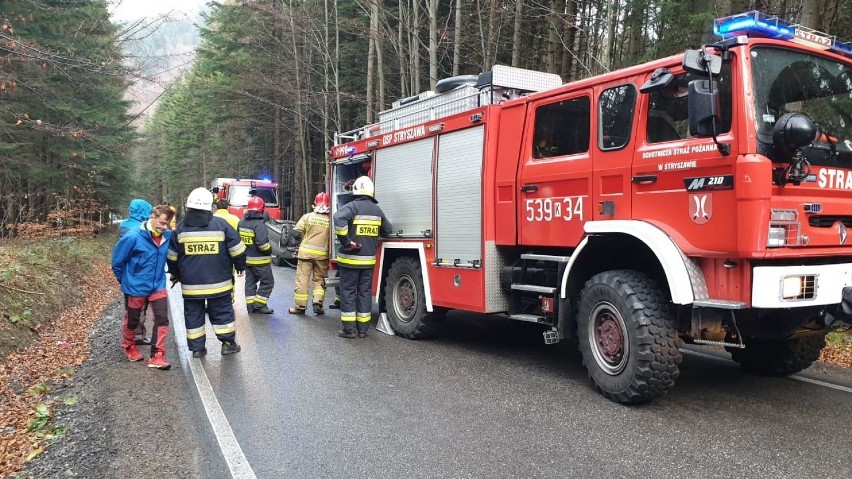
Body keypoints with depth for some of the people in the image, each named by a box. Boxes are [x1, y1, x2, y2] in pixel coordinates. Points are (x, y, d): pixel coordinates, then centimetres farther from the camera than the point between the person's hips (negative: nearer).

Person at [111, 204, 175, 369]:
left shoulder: (168, 236, -9)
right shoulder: (133, 237, -22)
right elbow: (117, 260, -10)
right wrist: (124, 280, 2)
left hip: (158, 286, 3)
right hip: (136, 287, -3)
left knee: (162, 319, -6)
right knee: (132, 320, 16)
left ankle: (157, 356, 3)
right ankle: (129, 346, 43)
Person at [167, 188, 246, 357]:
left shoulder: (180, 228, 0)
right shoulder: (221, 224, -7)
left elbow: (172, 256, 8)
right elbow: (236, 249, -3)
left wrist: (174, 274, 23)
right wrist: (240, 266, 12)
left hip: (190, 284, 1)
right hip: (218, 283, -1)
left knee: (193, 314, 10)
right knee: (222, 312, 10)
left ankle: (197, 347, 14)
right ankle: (228, 343, 15)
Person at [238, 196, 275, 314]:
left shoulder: (241, 223, 6)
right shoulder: (259, 224, -21)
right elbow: (262, 243, -27)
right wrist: (269, 250, -9)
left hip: (246, 259, 8)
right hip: (260, 260, -8)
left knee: (250, 282, 14)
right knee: (267, 282, 4)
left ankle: (250, 306, 17)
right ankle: (259, 305, 2)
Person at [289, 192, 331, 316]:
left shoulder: (307, 217, -5)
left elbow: (296, 233, -4)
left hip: (306, 252, -1)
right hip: (322, 254, 1)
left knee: (302, 280, 7)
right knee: (319, 280, 16)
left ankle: (300, 306, 11)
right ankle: (318, 302, 4)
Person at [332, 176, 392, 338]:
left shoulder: (352, 206, -10)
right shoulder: (377, 209, 7)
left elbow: (339, 219, -30)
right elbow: (387, 230, 17)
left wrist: (346, 241, -22)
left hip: (350, 258, -5)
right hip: (369, 259, 5)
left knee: (348, 291, 3)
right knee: (365, 292, 11)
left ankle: (349, 329, 2)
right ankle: (363, 328, 14)